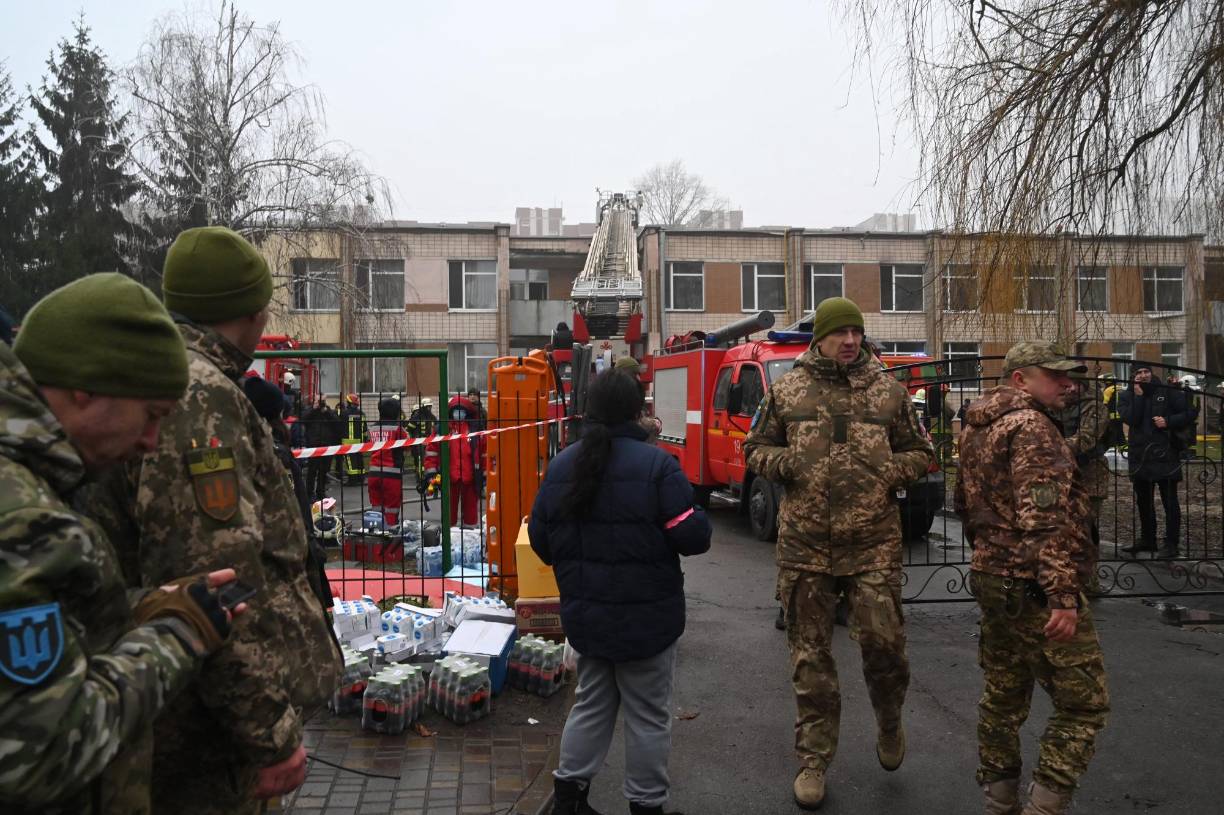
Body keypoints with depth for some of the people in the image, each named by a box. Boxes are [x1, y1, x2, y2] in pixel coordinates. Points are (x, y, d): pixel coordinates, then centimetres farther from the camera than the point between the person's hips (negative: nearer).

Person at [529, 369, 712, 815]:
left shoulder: (561, 465, 0)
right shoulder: (656, 464, -18)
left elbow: (540, 541, 6)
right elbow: (692, 536, -19)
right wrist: (699, 522, 4)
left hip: (585, 613, 5)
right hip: (646, 615, -5)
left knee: (591, 705, 22)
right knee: (647, 715, 11)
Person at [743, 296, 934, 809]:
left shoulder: (888, 391, 5)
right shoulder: (787, 390, 3)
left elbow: (920, 452, 15)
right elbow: (756, 448, 12)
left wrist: (894, 471, -6)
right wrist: (784, 463, -9)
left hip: (874, 543, 0)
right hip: (804, 543, 0)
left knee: (884, 640, -2)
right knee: (810, 654, 8)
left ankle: (889, 723, 32)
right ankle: (814, 759, 24)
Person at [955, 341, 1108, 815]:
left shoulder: (977, 429, 15)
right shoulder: (1030, 426, -14)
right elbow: (1045, 519, -23)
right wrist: (1064, 595, -25)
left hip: (991, 578, 10)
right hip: (1035, 588, -10)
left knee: (1003, 697, 16)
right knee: (1083, 704, -2)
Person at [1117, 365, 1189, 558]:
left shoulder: (1167, 392, 1)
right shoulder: (1127, 396, 6)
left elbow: (1186, 413, 3)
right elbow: (1130, 419, -10)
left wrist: (1168, 421, -13)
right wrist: (1138, 395, -12)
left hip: (1165, 455, -3)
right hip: (1139, 456, 3)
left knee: (1170, 502, -1)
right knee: (1143, 501, 14)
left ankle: (1171, 544, 6)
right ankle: (1147, 540, 27)